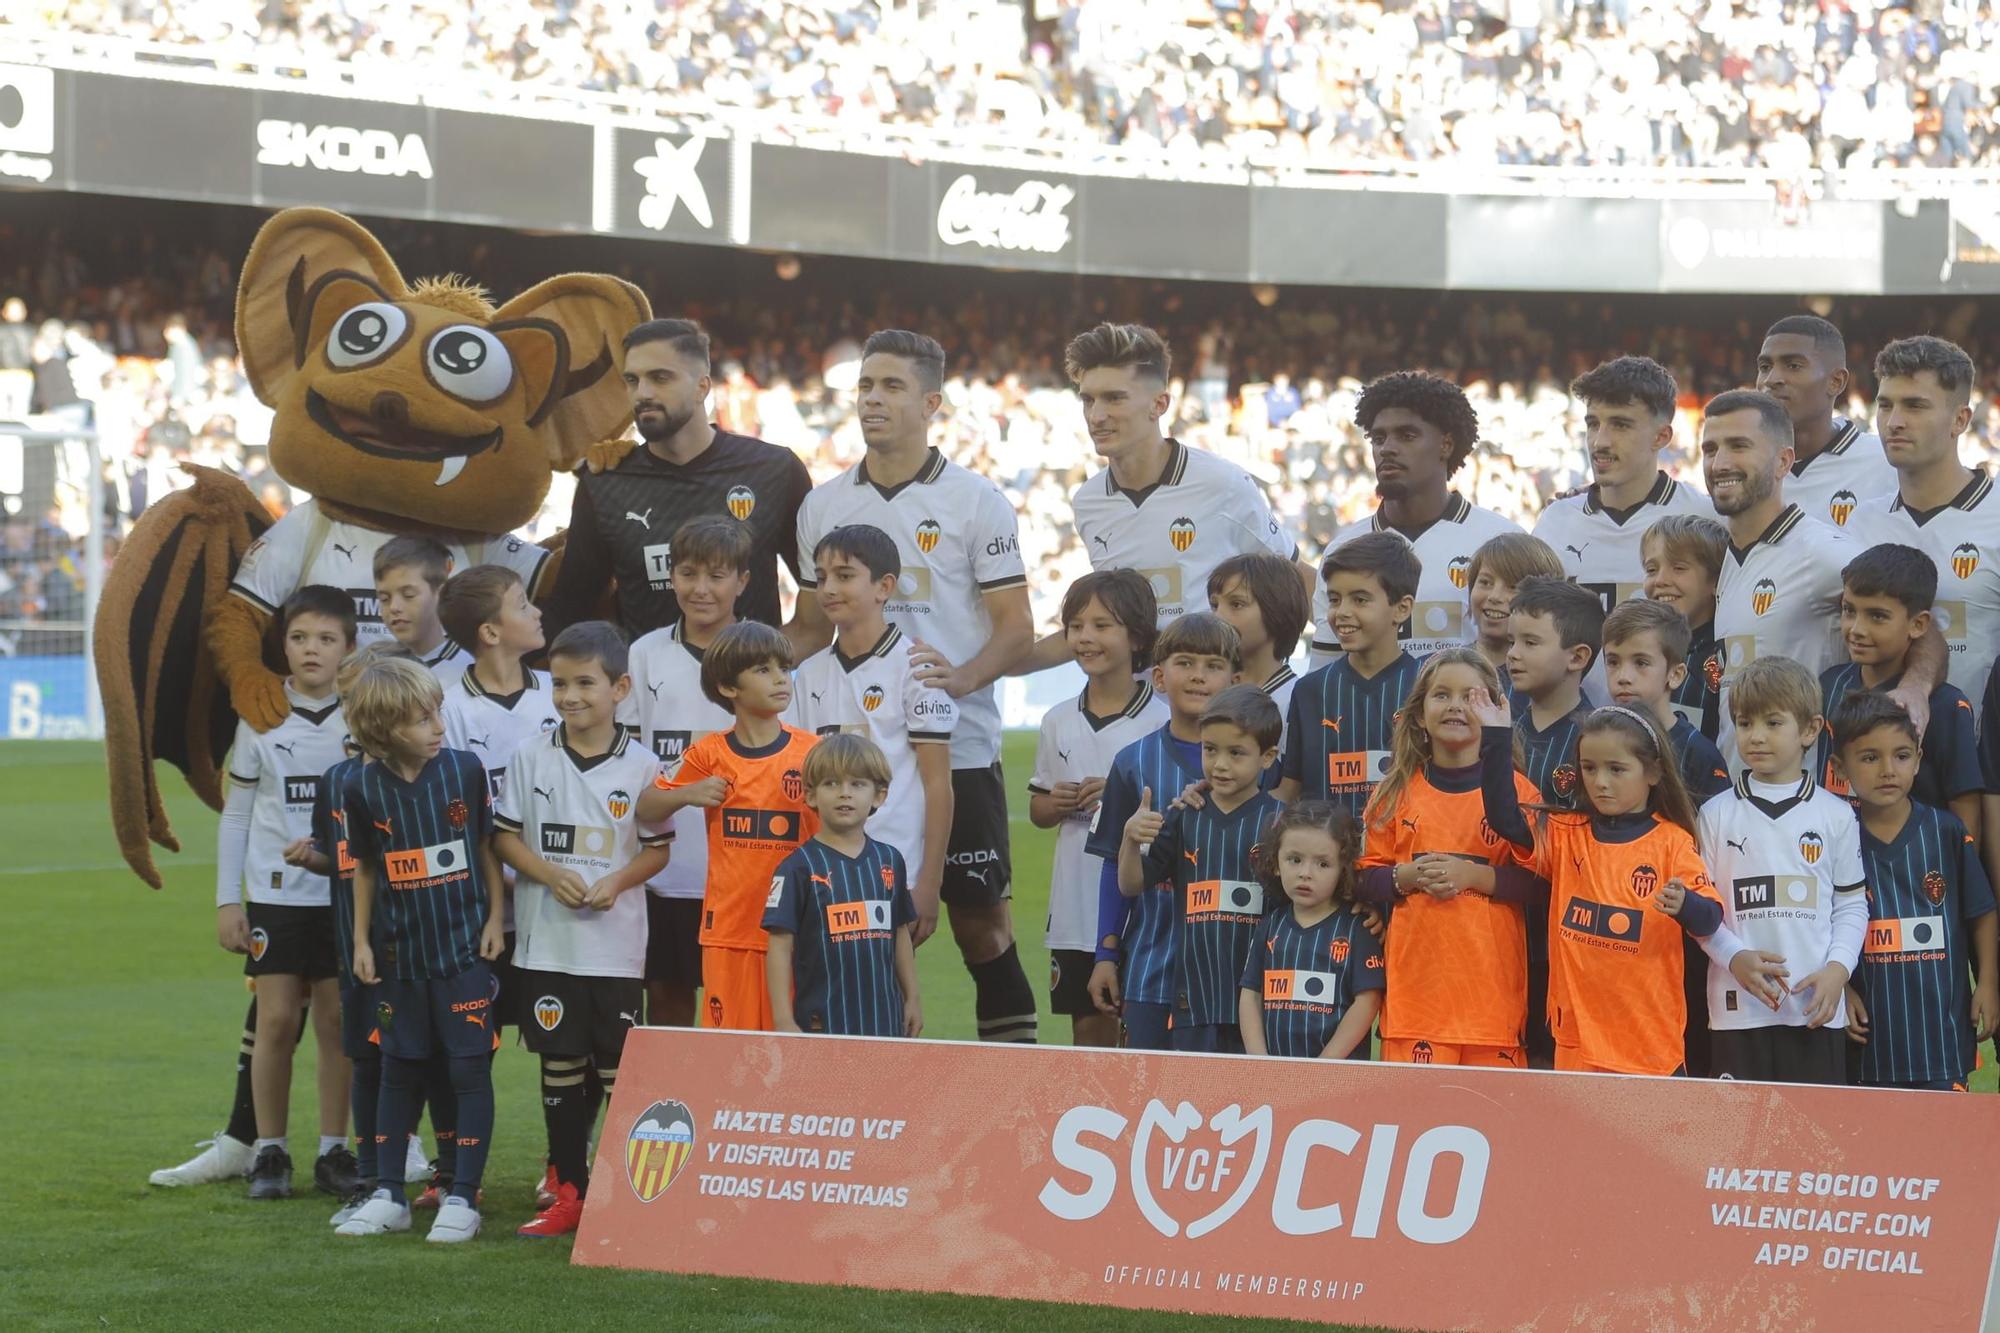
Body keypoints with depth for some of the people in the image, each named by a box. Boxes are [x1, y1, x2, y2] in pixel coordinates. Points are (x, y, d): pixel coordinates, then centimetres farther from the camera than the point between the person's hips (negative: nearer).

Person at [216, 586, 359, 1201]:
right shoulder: (262, 717, 2)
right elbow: (236, 812, 7)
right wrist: (227, 899, 3)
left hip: (345, 893, 0)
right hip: (275, 891, 0)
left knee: (337, 1021, 3)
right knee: (276, 1021, -2)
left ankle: (335, 1151, 12)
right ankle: (269, 1152, 8)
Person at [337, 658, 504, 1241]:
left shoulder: (466, 770, -7)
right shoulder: (365, 790, -4)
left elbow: (488, 848, 3)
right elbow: (365, 868, 7)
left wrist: (494, 919, -1)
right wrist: (361, 941, 6)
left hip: (465, 948, -2)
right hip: (401, 950, 2)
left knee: (471, 1068, -3)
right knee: (399, 1069, 10)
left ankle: (463, 1198, 3)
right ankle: (389, 1197, 19)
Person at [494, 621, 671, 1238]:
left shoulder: (641, 765, -2)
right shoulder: (532, 755, 2)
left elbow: (658, 847, 4)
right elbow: (504, 834, 5)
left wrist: (617, 882, -14)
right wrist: (550, 874, -11)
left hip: (616, 942, -2)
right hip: (546, 940, 2)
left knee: (620, 1069, 1)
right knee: (560, 1064, 7)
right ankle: (569, 1192, 13)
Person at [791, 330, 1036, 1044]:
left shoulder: (976, 502, 0)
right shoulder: (823, 504, 12)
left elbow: (1015, 625, -3)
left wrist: (963, 677, -22)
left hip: (957, 748, -3)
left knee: (981, 921, -2)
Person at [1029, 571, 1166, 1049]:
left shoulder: (1162, 720, -7)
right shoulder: (1058, 721, 9)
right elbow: (1037, 811, 17)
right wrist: (1056, 804, -5)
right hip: (1076, 905, 5)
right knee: (1088, 1027, 10)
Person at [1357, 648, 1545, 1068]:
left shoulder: (1517, 791, 2)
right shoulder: (1398, 791, 10)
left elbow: (1539, 881, -3)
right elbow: (1364, 879, 11)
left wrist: (1474, 876, -15)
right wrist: (1408, 876, -8)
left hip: (1490, 981, -2)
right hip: (1416, 982, 2)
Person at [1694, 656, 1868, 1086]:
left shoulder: (1836, 816, 7)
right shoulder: (1715, 815, 5)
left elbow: (1852, 905, 10)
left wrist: (1837, 968, -6)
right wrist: (1736, 958, -13)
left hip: (1816, 1007, 0)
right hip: (1738, 1005, 0)